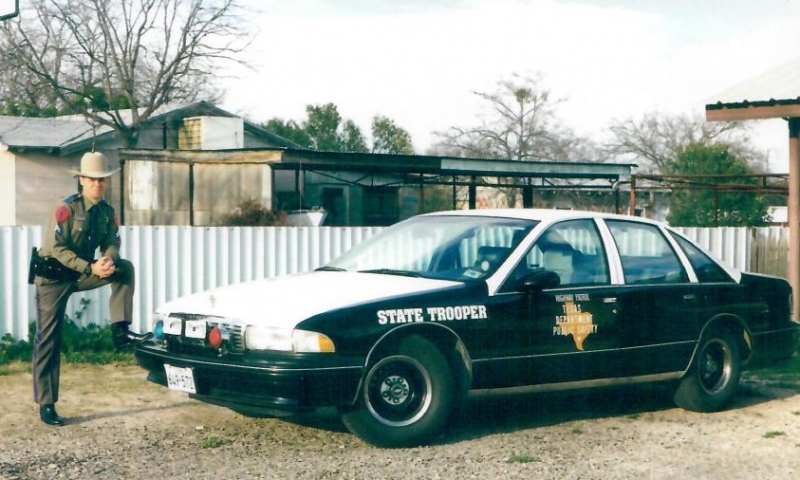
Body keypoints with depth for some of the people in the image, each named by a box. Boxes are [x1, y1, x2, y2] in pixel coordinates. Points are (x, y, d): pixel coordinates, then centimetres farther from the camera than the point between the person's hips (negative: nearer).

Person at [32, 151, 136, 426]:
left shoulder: (107, 212, 0)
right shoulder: (67, 209, -18)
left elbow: (111, 243, 1)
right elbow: (57, 248, -22)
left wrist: (108, 260, -23)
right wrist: (90, 267, -29)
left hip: (83, 273, 5)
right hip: (54, 277, -5)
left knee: (126, 269, -17)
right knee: (48, 341, -5)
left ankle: (119, 329, -16)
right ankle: (45, 404, 1)